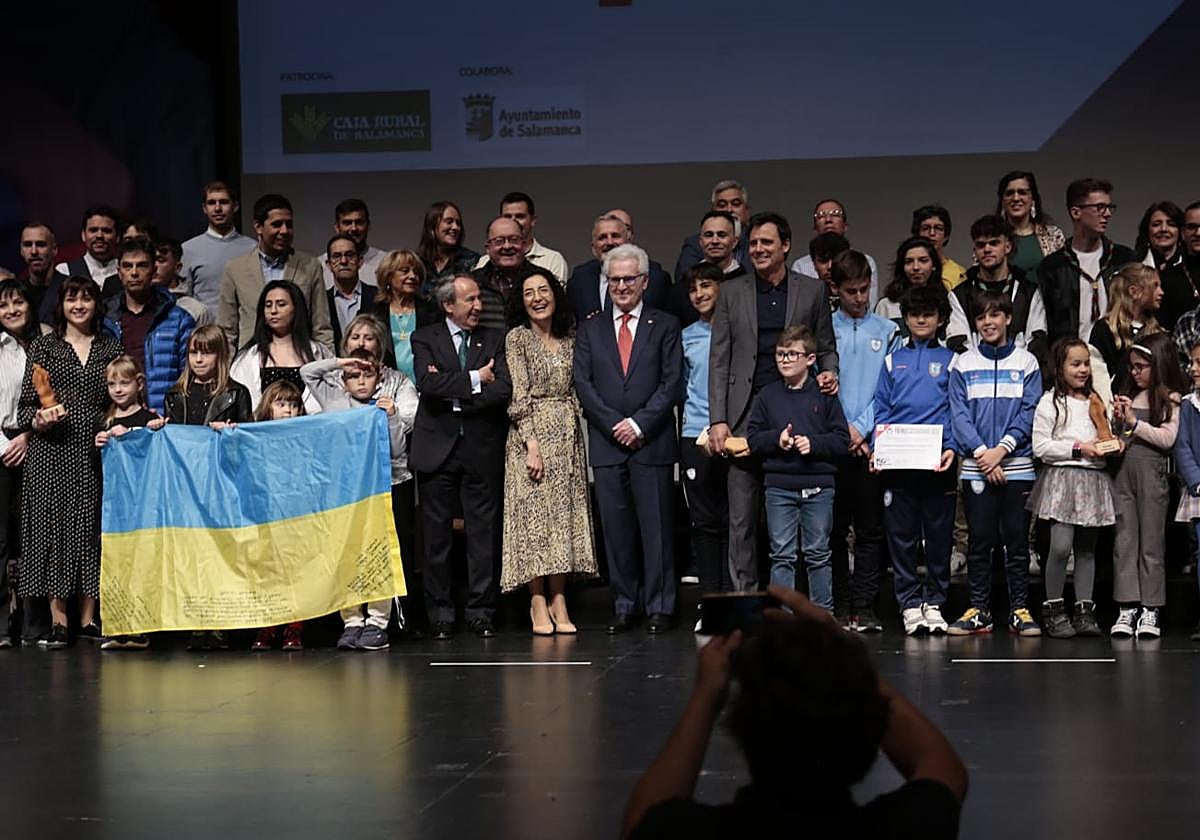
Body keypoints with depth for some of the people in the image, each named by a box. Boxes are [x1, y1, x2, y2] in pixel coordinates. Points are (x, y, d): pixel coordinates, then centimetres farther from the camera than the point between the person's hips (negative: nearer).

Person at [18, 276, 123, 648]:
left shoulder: (111, 348, 12)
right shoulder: (44, 346, 6)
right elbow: (27, 403, 3)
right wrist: (39, 421, -15)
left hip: (96, 449, 2)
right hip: (52, 450, -2)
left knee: (93, 526, 1)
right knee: (54, 523, -4)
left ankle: (89, 618, 7)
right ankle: (58, 620, 0)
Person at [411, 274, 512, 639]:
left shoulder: (495, 339, 9)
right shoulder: (425, 339, 5)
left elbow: (503, 390, -6)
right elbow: (428, 384, -12)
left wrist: (453, 397, -10)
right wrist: (475, 380, -12)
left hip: (482, 448, 1)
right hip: (438, 447, -1)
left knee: (484, 533, 2)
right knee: (436, 534, 2)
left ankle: (480, 612, 10)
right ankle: (440, 613, 10)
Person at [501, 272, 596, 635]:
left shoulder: (569, 339, 13)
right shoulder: (517, 338, -2)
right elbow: (520, 396, -9)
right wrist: (532, 445, -16)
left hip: (568, 436, 5)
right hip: (532, 434, -5)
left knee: (565, 516, 2)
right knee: (533, 515, -5)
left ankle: (558, 600, 4)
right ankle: (539, 603, -2)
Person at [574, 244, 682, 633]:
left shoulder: (665, 325, 7)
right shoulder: (590, 328, 13)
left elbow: (672, 382, 0)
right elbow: (583, 384, 5)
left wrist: (639, 424, -10)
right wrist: (614, 425, -6)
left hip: (652, 442, -2)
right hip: (607, 442, 2)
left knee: (656, 526, -1)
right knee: (616, 529, 3)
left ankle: (659, 606, 4)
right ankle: (624, 605, 9)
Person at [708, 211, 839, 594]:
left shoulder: (811, 291, 8)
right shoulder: (732, 292, 8)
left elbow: (826, 348, 15)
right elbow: (719, 360, 6)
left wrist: (829, 373, -8)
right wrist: (718, 420, -2)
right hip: (746, 417, 0)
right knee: (742, 520, 1)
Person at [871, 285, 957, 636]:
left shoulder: (950, 360, 10)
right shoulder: (893, 360, 14)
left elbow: (956, 410, 4)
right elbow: (882, 410, 11)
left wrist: (952, 447, -11)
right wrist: (877, 448, -3)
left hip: (937, 462, -1)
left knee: (939, 536, 2)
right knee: (901, 536, 1)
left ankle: (934, 603, 11)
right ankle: (910, 605, 6)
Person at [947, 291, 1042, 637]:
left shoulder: (1026, 362, 6)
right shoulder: (963, 364, 8)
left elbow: (1030, 413, -1)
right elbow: (958, 414, 0)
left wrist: (1002, 448, -13)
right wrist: (981, 452, -12)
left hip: (1017, 466, -1)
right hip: (975, 468, 1)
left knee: (1017, 541, 2)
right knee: (979, 541, 3)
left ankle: (1020, 610, 6)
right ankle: (978, 611, 8)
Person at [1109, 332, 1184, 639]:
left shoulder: (1171, 399, -1)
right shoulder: (1127, 395, 13)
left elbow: (1167, 438, -11)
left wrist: (1134, 421, -12)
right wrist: (1117, 420, -1)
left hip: (1151, 474, -4)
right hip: (1123, 472, 4)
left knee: (1151, 542, 1)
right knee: (1124, 541, 1)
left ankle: (1150, 611, 5)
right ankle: (1126, 608, 2)